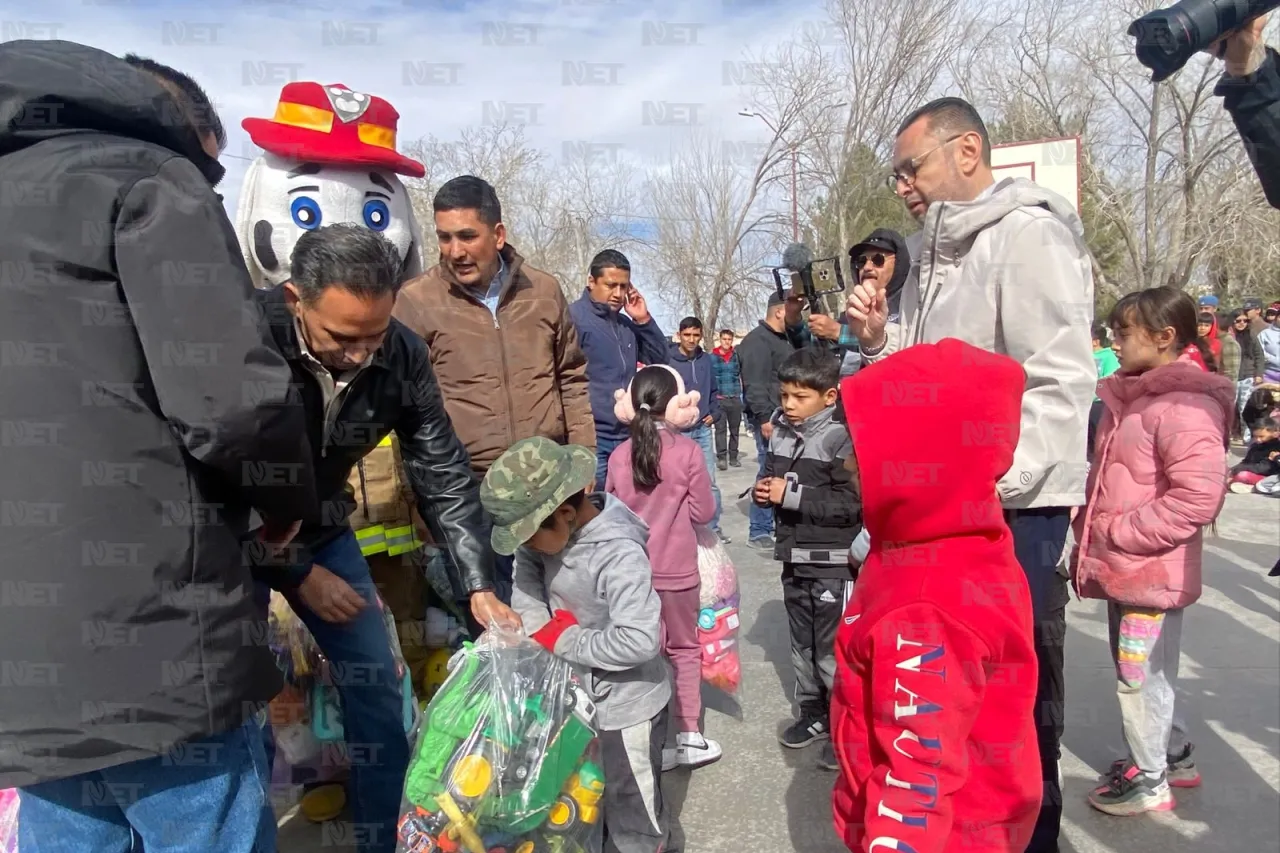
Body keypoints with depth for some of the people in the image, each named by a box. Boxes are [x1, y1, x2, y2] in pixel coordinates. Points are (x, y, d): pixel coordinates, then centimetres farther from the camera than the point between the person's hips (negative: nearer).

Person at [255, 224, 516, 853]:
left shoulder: (403, 355, -19)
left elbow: (443, 472, -12)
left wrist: (479, 586, -16)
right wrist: (296, 574, -20)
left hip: (322, 528, 3)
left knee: (376, 685, 4)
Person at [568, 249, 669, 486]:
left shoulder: (626, 323, 15)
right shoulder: (574, 317, -9)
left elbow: (659, 359, 17)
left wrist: (644, 320, 3)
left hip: (626, 436, 8)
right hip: (591, 437, -7)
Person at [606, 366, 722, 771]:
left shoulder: (618, 455, -5)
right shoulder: (689, 451, -13)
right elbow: (704, 512, -7)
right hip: (677, 570, -2)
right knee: (684, 650, 15)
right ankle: (689, 738, 22)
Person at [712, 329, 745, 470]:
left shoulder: (737, 355, 4)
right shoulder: (712, 357, -2)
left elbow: (743, 376, 9)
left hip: (735, 398, 2)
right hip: (718, 398, -2)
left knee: (735, 429, 9)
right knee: (720, 429, -5)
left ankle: (733, 457, 19)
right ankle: (721, 457, -2)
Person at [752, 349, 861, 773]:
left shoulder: (841, 438, -16)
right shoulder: (781, 433, 4)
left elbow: (851, 504, -22)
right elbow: (770, 473, 21)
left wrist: (792, 495, -23)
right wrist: (764, 488, -2)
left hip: (833, 563, -7)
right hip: (794, 558, 7)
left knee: (834, 648, 3)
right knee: (802, 642, 18)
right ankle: (813, 714, 34)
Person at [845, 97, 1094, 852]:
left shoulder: (1029, 235, -11)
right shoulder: (937, 253, 15)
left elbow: (1061, 384, -19)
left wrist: (995, 483, -25)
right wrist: (879, 340, 0)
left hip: (1015, 507, -8)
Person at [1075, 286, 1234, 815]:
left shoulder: (1186, 405, -18)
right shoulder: (1130, 398, 11)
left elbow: (1198, 496, -26)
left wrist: (1119, 533, -20)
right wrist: (1089, 529, 11)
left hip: (1152, 571, -9)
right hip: (1121, 568, 9)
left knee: (1139, 674, 4)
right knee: (1142, 671, 22)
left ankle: (1149, 780, 23)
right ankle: (1173, 753, 41)